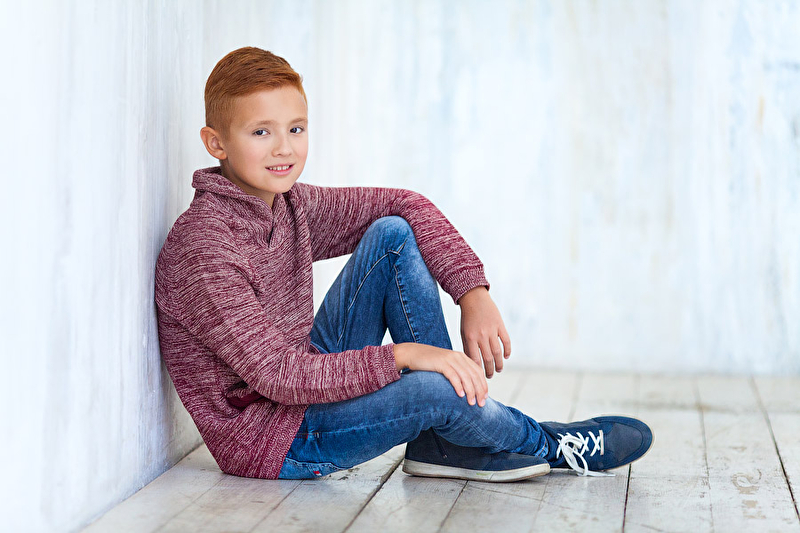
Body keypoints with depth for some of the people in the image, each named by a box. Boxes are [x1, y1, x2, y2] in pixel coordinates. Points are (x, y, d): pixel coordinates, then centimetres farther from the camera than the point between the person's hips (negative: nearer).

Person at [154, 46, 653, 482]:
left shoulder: (291, 205, -1)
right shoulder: (203, 246, -24)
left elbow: (403, 204, 2)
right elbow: (275, 374, -28)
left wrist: (473, 291, -11)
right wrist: (400, 356, -28)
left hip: (313, 379, 8)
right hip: (265, 437, -8)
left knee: (392, 234, -4)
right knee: (439, 388, -29)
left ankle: (444, 442, -3)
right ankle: (545, 445, 7)